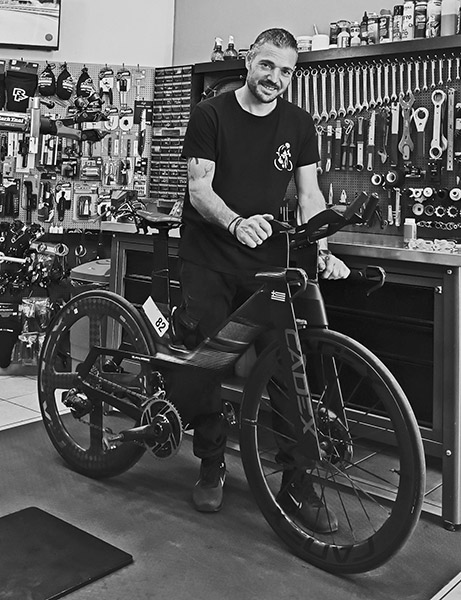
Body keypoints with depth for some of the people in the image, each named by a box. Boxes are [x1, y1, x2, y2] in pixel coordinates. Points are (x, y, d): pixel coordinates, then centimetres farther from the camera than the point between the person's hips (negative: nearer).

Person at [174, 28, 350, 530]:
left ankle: (298, 479, 8)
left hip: (264, 260, 2)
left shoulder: (298, 124, 6)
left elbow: (309, 192, 0)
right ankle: (212, 466, 18)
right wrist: (237, 222, -30)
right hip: (208, 258, -2)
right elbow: (199, 188, -10)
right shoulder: (211, 115, -3)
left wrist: (322, 249, -17)